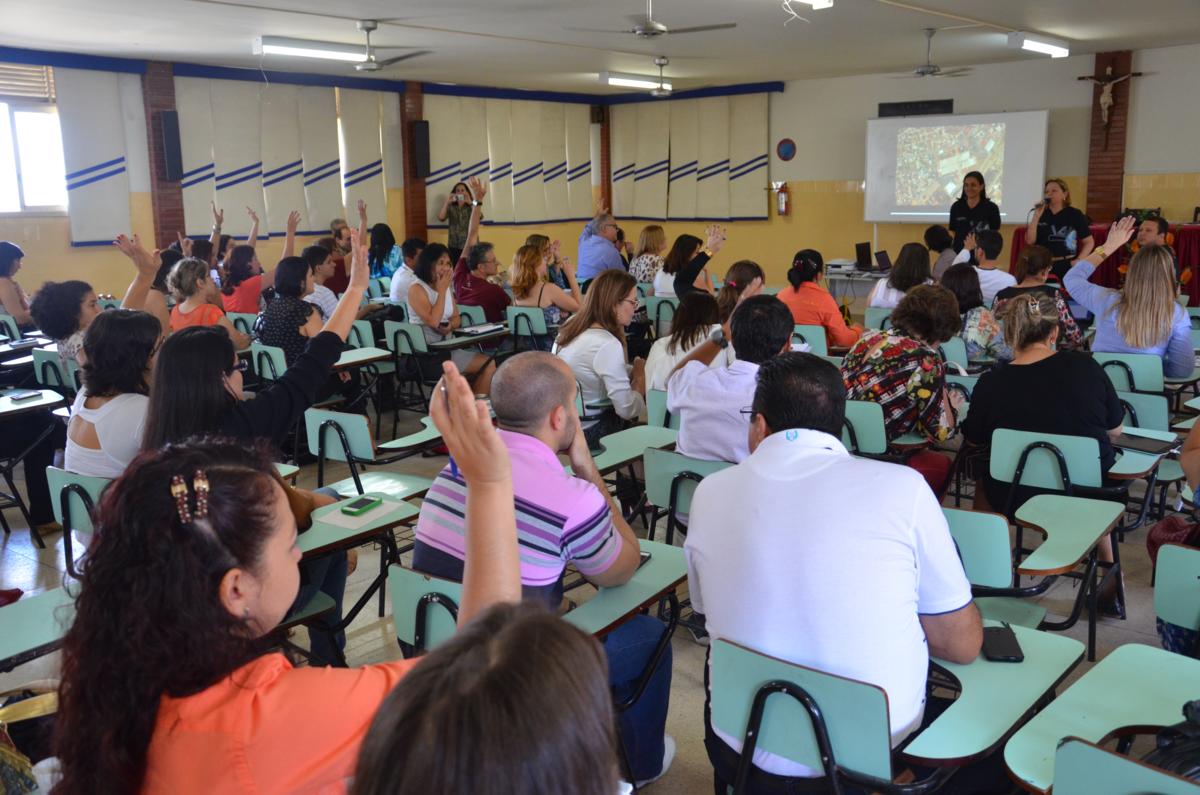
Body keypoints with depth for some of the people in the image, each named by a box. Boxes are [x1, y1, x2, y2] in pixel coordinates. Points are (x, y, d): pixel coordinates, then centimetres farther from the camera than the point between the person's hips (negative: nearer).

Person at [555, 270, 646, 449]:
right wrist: (640, 378, -5)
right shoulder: (607, 345, -24)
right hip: (589, 433, -9)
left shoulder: (573, 325, 3)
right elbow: (627, 410, -22)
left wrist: (636, 371, 1)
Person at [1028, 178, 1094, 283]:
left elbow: (1089, 242, 6)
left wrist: (1079, 261, -6)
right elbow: (1030, 241, -2)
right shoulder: (1040, 214, 8)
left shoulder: (1075, 215, 2)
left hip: (1067, 267, -2)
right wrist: (1036, 216, -8)